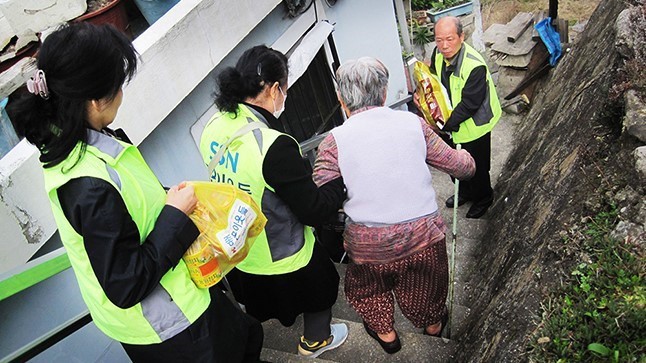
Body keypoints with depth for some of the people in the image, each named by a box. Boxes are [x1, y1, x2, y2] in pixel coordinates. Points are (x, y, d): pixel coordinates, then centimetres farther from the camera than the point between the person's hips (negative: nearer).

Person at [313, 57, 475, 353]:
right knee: (424, 283, 32)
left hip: (369, 245, -2)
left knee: (368, 284, 31)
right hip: (424, 235, 3)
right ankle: (433, 323, 59)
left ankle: (385, 332, 51)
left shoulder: (334, 141, -12)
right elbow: (462, 167, 3)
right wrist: (466, 158, 26)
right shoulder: (413, 123, -5)